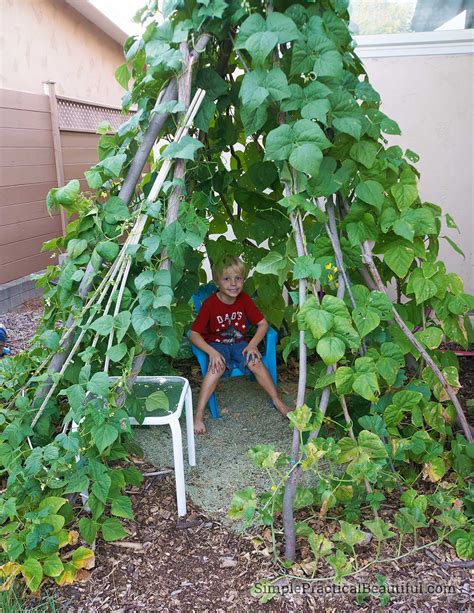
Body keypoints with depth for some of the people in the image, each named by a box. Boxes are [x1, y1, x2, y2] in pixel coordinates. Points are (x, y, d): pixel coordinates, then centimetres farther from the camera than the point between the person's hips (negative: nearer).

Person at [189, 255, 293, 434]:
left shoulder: (244, 299, -6)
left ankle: (278, 402, -7)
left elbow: (263, 323, -1)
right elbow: (194, 334, -17)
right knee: (217, 366, -33)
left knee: (255, 362, -24)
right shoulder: (210, 304, -16)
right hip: (217, 344, -3)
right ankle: (199, 415, -28)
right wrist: (212, 352, -29)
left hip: (239, 343, 3)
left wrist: (253, 344, -17)